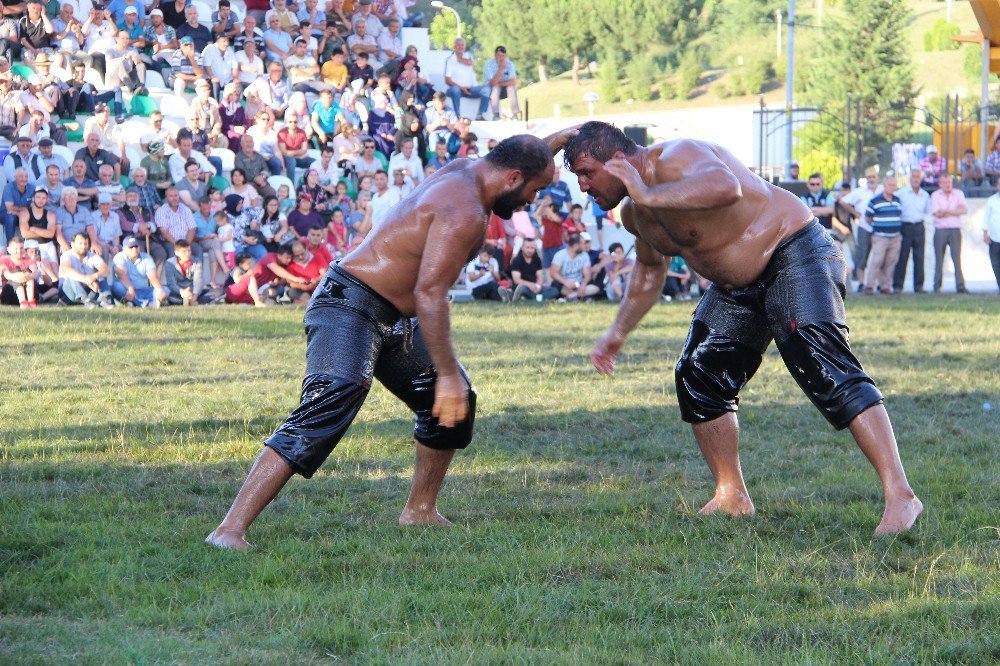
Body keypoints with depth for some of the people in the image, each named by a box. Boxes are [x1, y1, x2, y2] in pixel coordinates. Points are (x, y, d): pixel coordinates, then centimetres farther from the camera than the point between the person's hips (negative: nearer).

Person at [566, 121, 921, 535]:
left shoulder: (674, 160, -25)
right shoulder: (634, 213, 7)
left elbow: (726, 186, -49)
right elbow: (650, 270, 28)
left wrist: (650, 195, -45)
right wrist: (618, 333, 25)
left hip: (793, 256, -10)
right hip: (738, 288, 10)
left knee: (822, 369, -24)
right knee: (698, 376, 7)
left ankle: (899, 497, -31)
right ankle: (731, 498, 18)